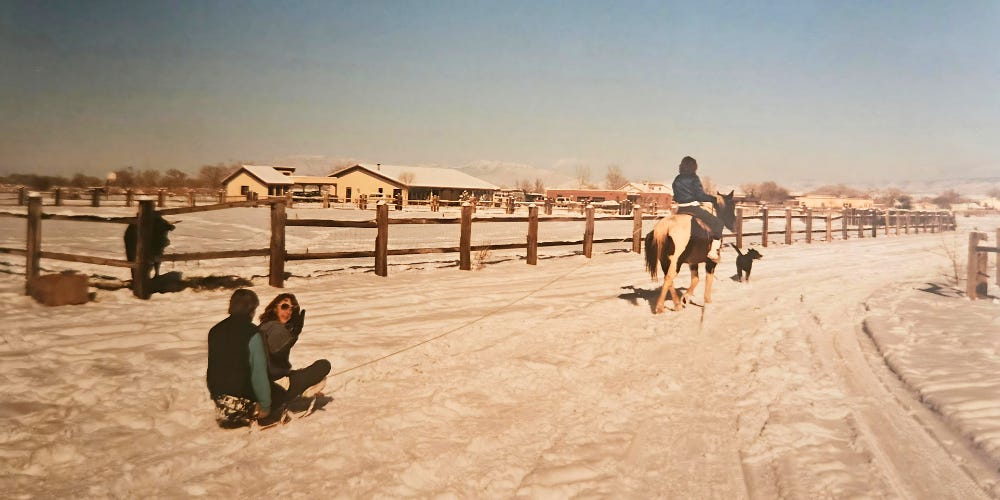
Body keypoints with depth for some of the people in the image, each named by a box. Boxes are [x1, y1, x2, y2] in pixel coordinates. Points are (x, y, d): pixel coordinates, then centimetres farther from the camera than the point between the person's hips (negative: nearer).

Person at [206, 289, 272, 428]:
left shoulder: (215, 331, 3)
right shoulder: (252, 334, -19)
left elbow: (212, 365, 14)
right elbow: (259, 372, -20)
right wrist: (265, 405, -12)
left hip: (217, 392, 7)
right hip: (242, 395, -7)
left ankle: (226, 414, 4)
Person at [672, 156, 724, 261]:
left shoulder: (677, 179, 10)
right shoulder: (694, 178, -8)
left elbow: (675, 197, 14)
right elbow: (700, 195, -11)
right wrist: (713, 198, 1)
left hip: (680, 209, 7)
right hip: (693, 208, -7)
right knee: (717, 222, 0)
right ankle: (714, 250, -10)